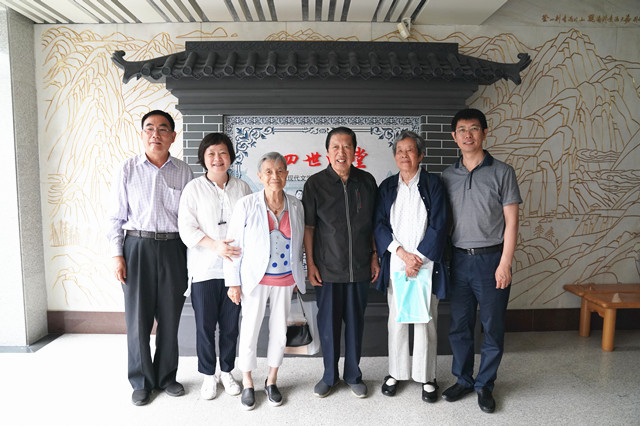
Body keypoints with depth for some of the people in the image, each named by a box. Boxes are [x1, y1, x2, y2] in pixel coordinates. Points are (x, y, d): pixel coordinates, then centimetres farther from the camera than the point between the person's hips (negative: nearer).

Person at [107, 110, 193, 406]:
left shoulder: (183, 171, 5)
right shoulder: (128, 170, 2)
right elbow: (117, 216, 3)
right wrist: (117, 255, -3)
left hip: (173, 248, 1)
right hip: (138, 247, -1)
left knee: (170, 317, 8)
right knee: (138, 318, 4)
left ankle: (166, 376, 26)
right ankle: (141, 382, 22)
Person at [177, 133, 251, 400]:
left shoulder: (242, 188, 7)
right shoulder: (194, 188, 1)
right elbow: (187, 228, -7)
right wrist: (214, 245, -20)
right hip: (204, 269, -1)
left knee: (230, 325, 12)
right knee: (205, 326, 7)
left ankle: (226, 372, 31)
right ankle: (208, 375, 27)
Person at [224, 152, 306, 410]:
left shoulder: (295, 205, -1)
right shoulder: (246, 205, -10)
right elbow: (234, 244, -6)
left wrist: (299, 276, 13)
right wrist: (233, 282, -7)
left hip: (285, 280, 3)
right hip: (255, 280, -3)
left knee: (279, 331, 13)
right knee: (250, 330, 7)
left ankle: (271, 381, 34)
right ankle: (247, 384, 29)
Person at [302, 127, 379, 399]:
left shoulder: (367, 182, 2)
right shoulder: (315, 183, -4)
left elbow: (373, 223, 9)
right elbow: (308, 226, -2)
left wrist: (375, 256, 6)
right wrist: (310, 263, -5)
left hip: (360, 267, 2)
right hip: (327, 267, -1)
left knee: (356, 321, 13)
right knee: (328, 323, 9)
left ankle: (353, 374, 32)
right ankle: (330, 375, 30)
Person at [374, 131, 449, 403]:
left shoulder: (432, 184, 1)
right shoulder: (387, 187, 8)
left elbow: (438, 227, -5)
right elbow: (379, 225, 1)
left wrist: (418, 258, -11)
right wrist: (402, 253, -11)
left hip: (426, 263, -2)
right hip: (395, 264, 2)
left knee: (425, 321, 6)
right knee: (396, 320, 10)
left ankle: (426, 376, 23)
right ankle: (396, 372, 27)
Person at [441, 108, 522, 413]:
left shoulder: (502, 172, -2)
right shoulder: (448, 176, 7)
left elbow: (511, 221, -3)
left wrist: (504, 264, -10)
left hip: (490, 259, -2)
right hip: (458, 259, 3)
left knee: (493, 328, 7)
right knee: (459, 325, 11)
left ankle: (484, 385, 25)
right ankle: (463, 380, 29)